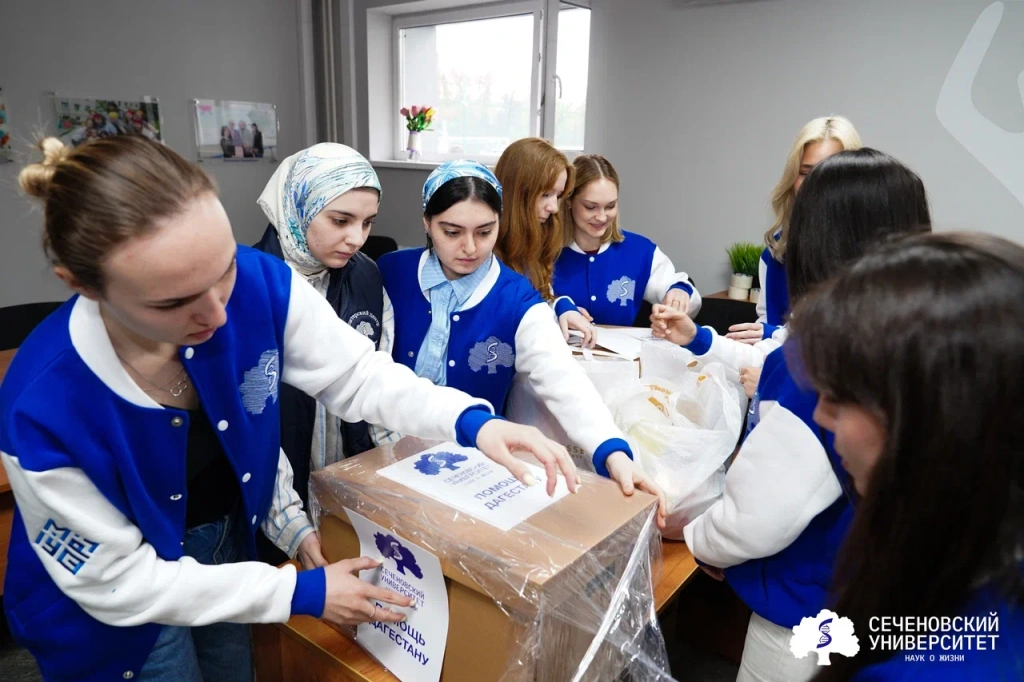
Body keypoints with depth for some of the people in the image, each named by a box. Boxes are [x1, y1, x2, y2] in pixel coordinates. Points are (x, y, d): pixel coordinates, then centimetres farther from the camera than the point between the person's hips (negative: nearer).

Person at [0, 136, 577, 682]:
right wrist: (301, 592, -22)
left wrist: (471, 422, -32)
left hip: (228, 537, 4)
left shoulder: (258, 284, -27)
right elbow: (116, 580, -23)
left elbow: (357, 374, -15)